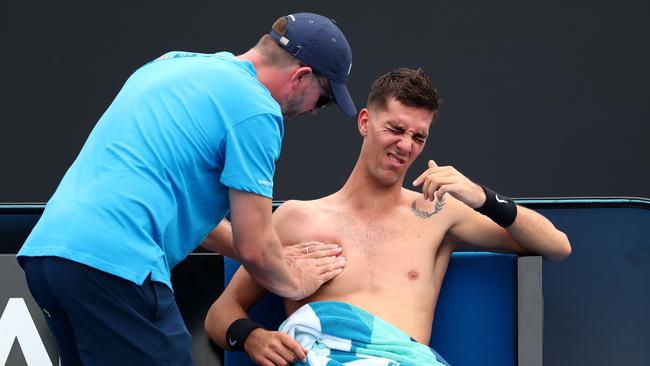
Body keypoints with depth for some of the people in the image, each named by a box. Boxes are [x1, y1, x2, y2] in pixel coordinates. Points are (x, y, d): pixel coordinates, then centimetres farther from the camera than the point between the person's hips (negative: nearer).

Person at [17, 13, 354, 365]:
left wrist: (274, 259, 33)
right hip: (114, 262, -9)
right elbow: (253, 249, -2)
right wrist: (295, 283, 19)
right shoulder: (255, 109, -4)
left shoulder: (172, 63, 22)